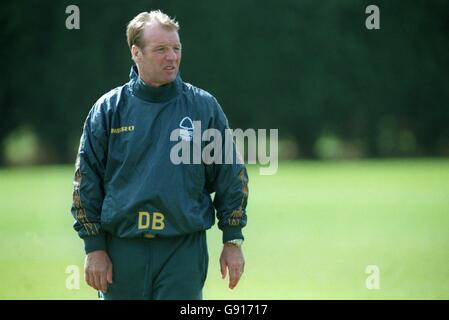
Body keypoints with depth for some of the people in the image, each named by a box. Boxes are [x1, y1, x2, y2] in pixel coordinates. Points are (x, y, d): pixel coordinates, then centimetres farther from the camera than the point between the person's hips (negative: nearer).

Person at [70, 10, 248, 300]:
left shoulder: (204, 107, 4)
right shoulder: (109, 110, 4)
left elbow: (231, 178, 8)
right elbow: (86, 182, 5)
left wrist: (233, 241, 3)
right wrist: (94, 247, 0)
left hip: (184, 251, -1)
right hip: (122, 251, 1)